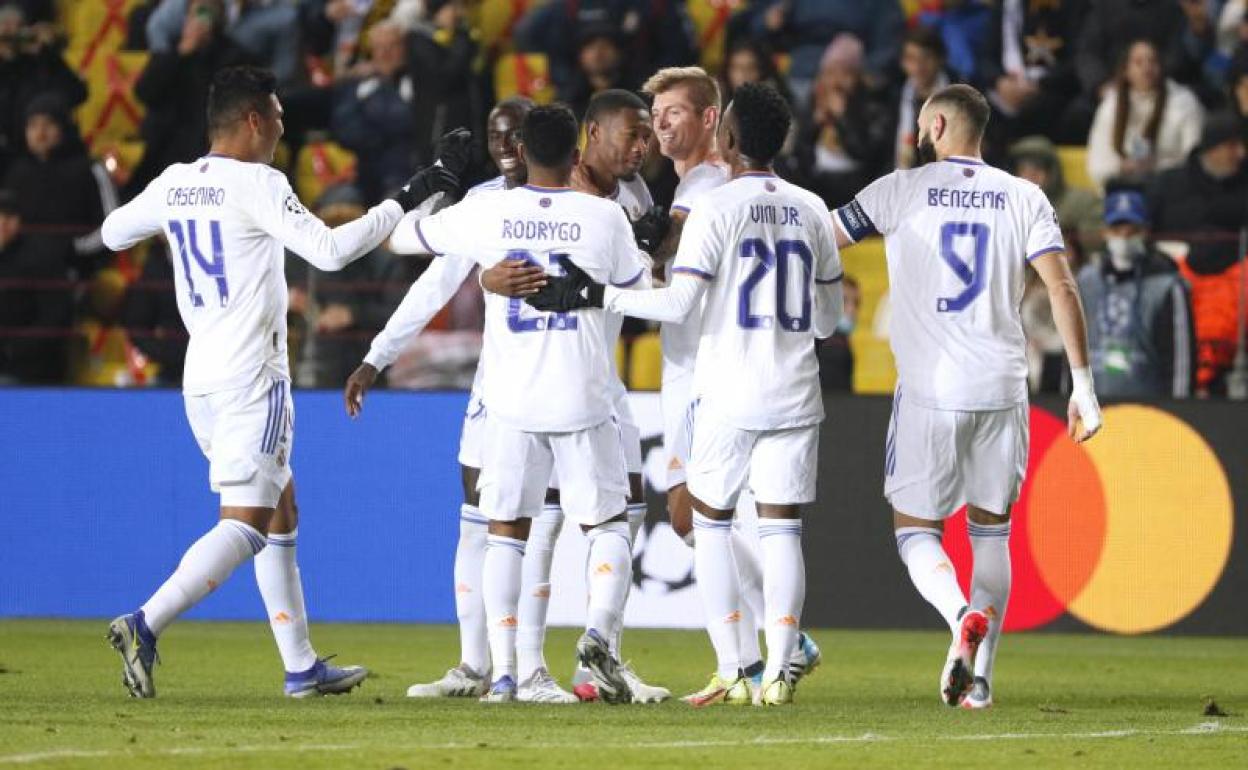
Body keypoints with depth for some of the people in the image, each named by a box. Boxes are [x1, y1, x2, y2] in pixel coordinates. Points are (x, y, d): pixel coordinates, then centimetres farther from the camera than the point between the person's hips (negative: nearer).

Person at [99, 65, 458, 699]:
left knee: (280, 514, 16)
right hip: (251, 377, -9)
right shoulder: (257, 185, -12)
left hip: (200, 378, 9)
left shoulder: (172, 185, 8)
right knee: (245, 523, -11)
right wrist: (402, 203, -12)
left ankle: (301, 665, 18)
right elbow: (329, 250, -20)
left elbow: (114, 232, 25)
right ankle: (145, 625, -25)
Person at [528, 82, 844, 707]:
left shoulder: (718, 207, -9)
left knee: (711, 521, 9)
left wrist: (594, 295, -7)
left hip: (729, 394, -4)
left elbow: (678, 303, -15)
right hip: (795, 396, 4)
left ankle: (731, 672, 3)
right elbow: (828, 318, 13)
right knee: (781, 529, 4)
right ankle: (779, 672, -6)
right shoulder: (811, 211, 7)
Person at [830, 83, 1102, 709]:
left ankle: (963, 615, -22)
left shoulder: (900, 191, 0)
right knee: (991, 532, 15)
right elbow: (1062, 289, -1)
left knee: (916, 529, 7)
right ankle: (980, 677, 6)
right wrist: (1082, 386, 3)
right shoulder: (1023, 198, 6)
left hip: (929, 390, -3)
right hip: (1002, 387, 3)